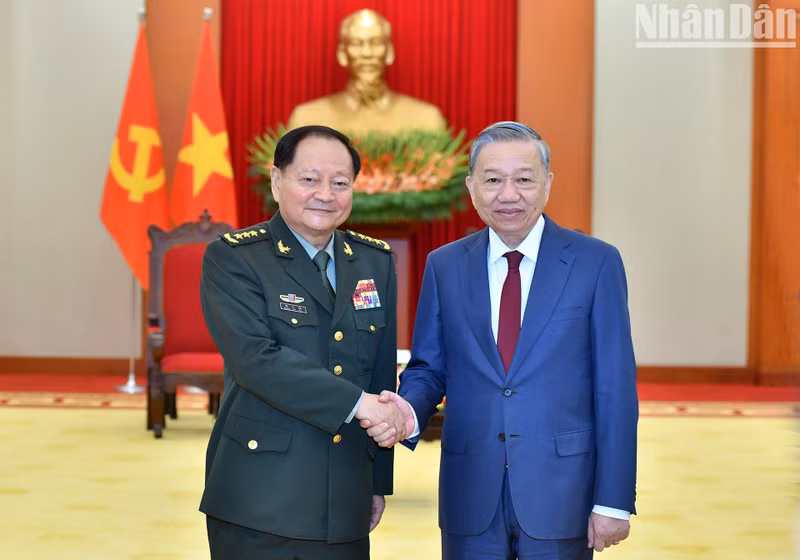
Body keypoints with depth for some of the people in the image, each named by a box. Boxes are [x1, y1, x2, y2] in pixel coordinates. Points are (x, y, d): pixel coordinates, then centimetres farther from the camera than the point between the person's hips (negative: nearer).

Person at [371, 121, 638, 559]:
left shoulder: (596, 262, -2)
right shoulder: (443, 266, 6)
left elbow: (615, 388, -4)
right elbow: (428, 367, 10)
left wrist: (614, 501, -7)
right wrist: (409, 411, -14)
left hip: (560, 492, -2)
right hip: (471, 494, 2)